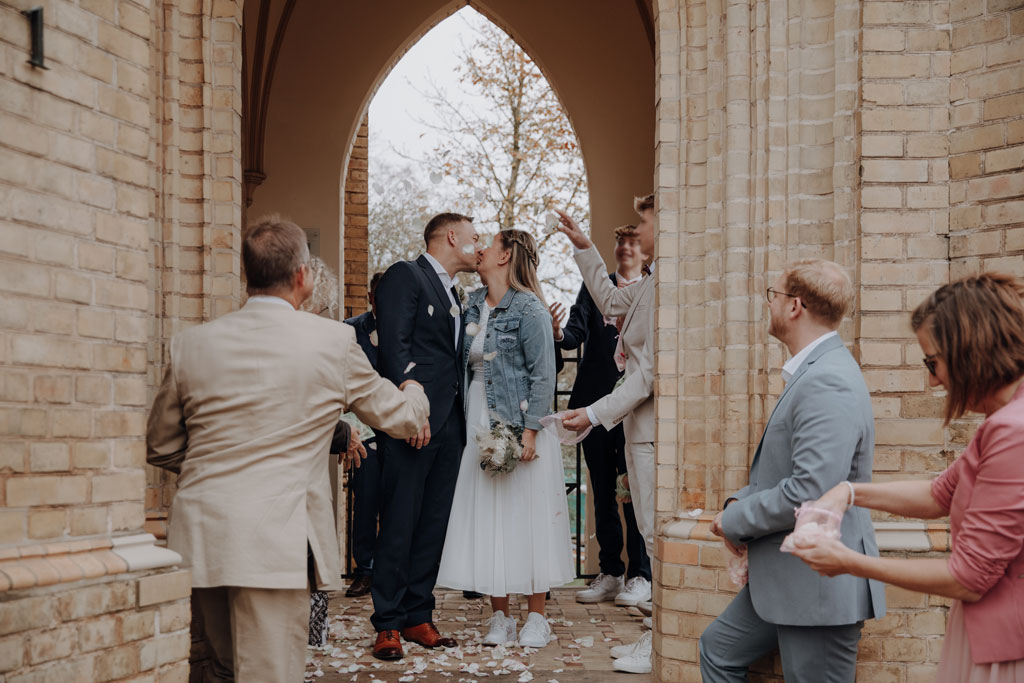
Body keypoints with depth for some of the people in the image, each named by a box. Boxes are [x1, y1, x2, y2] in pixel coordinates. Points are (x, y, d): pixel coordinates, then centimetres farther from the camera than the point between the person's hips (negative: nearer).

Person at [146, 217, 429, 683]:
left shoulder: (189, 345, 4)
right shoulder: (334, 341, -5)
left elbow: (159, 448, 16)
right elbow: (400, 417, 10)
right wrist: (414, 391, 33)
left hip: (197, 540, 5)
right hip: (275, 545, -4)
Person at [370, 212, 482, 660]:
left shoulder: (453, 294, 24)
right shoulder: (405, 276, -2)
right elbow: (394, 346, -13)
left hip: (449, 424, 8)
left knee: (433, 526, 8)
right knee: (399, 526, -6)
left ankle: (418, 617, 15)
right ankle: (388, 624, 0)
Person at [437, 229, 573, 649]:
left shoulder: (529, 309, -7)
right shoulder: (474, 307, 11)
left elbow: (543, 375, -10)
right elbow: (466, 367, 14)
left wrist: (530, 432, -16)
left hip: (519, 429, -6)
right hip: (479, 426, 6)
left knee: (526, 518, 0)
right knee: (486, 522, 6)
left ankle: (536, 618, 10)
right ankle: (500, 617, 14)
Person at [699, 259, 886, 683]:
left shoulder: (828, 383, -24)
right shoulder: (812, 371, 11)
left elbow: (811, 492, -30)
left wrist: (736, 520, -14)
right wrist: (742, 502, 3)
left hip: (820, 587, -11)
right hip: (784, 576, 11)